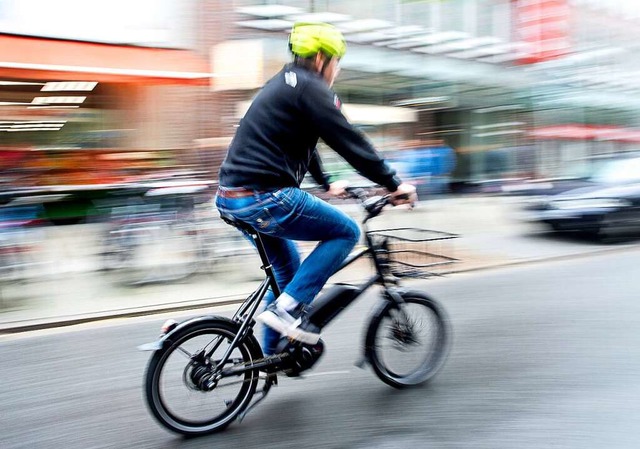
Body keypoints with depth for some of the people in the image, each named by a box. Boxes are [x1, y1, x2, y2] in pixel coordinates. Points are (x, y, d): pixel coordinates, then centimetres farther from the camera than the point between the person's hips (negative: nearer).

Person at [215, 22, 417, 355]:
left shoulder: (282, 84, 23)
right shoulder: (311, 88, -7)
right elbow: (350, 142, -10)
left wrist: (326, 183, 43)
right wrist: (394, 184, -2)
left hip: (231, 196, 10)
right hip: (265, 198, -10)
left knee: (287, 266, 25)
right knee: (346, 231, 2)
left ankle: (272, 354, 30)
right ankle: (287, 308, -5)